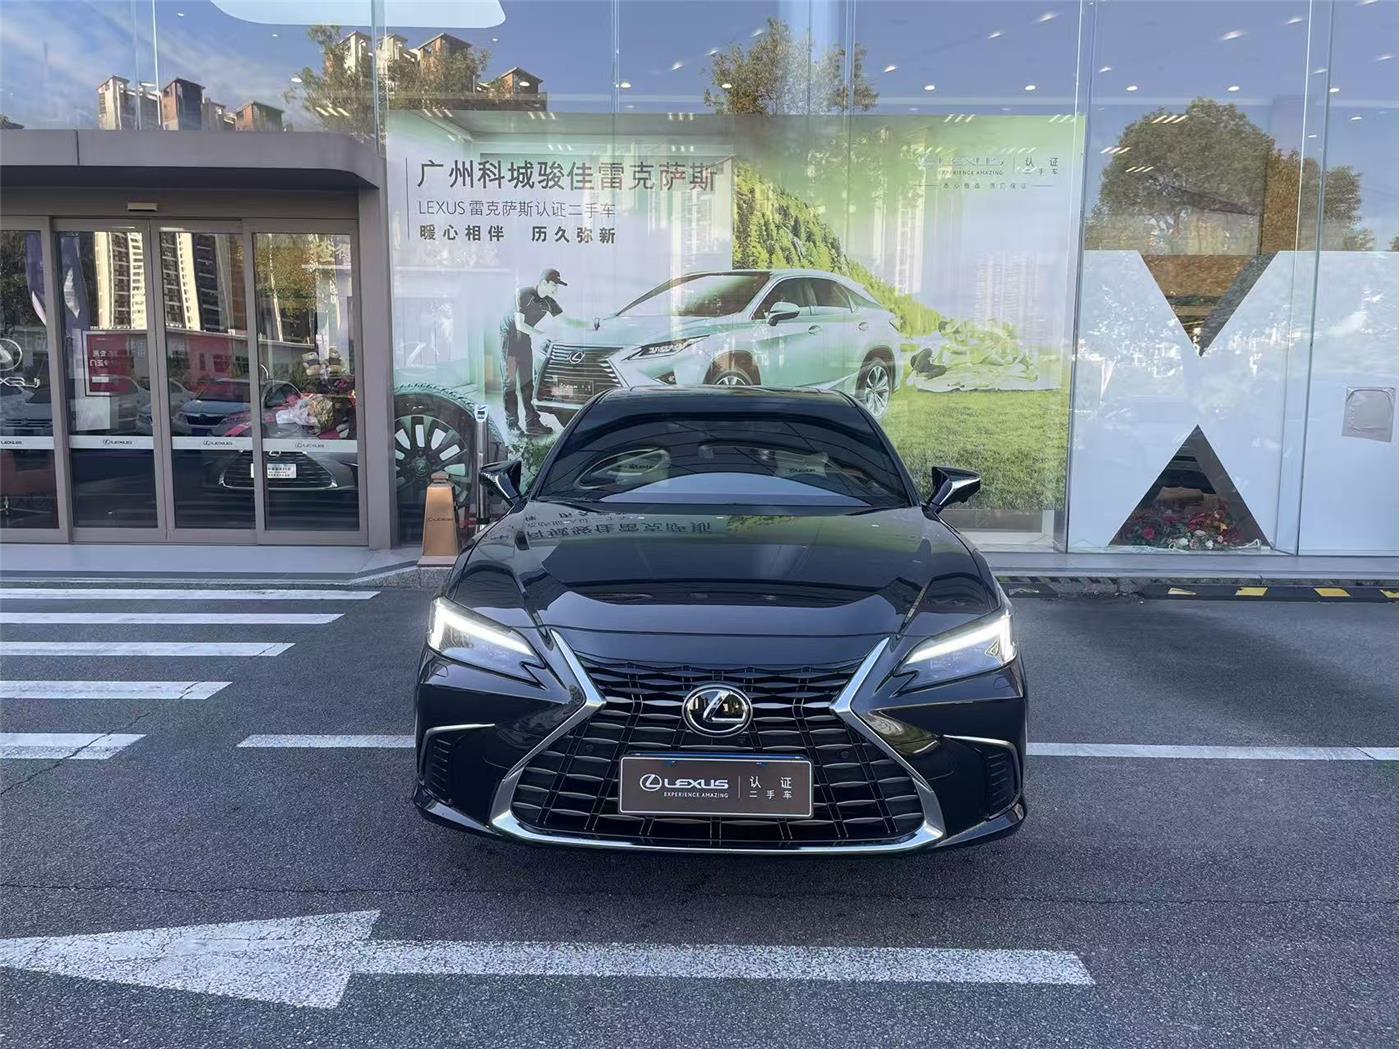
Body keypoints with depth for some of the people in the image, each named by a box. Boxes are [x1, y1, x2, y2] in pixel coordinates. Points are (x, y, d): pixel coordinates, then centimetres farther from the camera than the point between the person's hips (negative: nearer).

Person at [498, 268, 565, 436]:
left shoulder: (548, 303, -4)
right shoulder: (523, 294, -23)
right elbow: (520, 325, -25)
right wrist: (542, 335, -31)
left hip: (525, 338, 6)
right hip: (509, 336, -6)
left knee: (527, 381, 4)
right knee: (509, 380, -5)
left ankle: (532, 422, 5)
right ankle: (512, 424, -3)